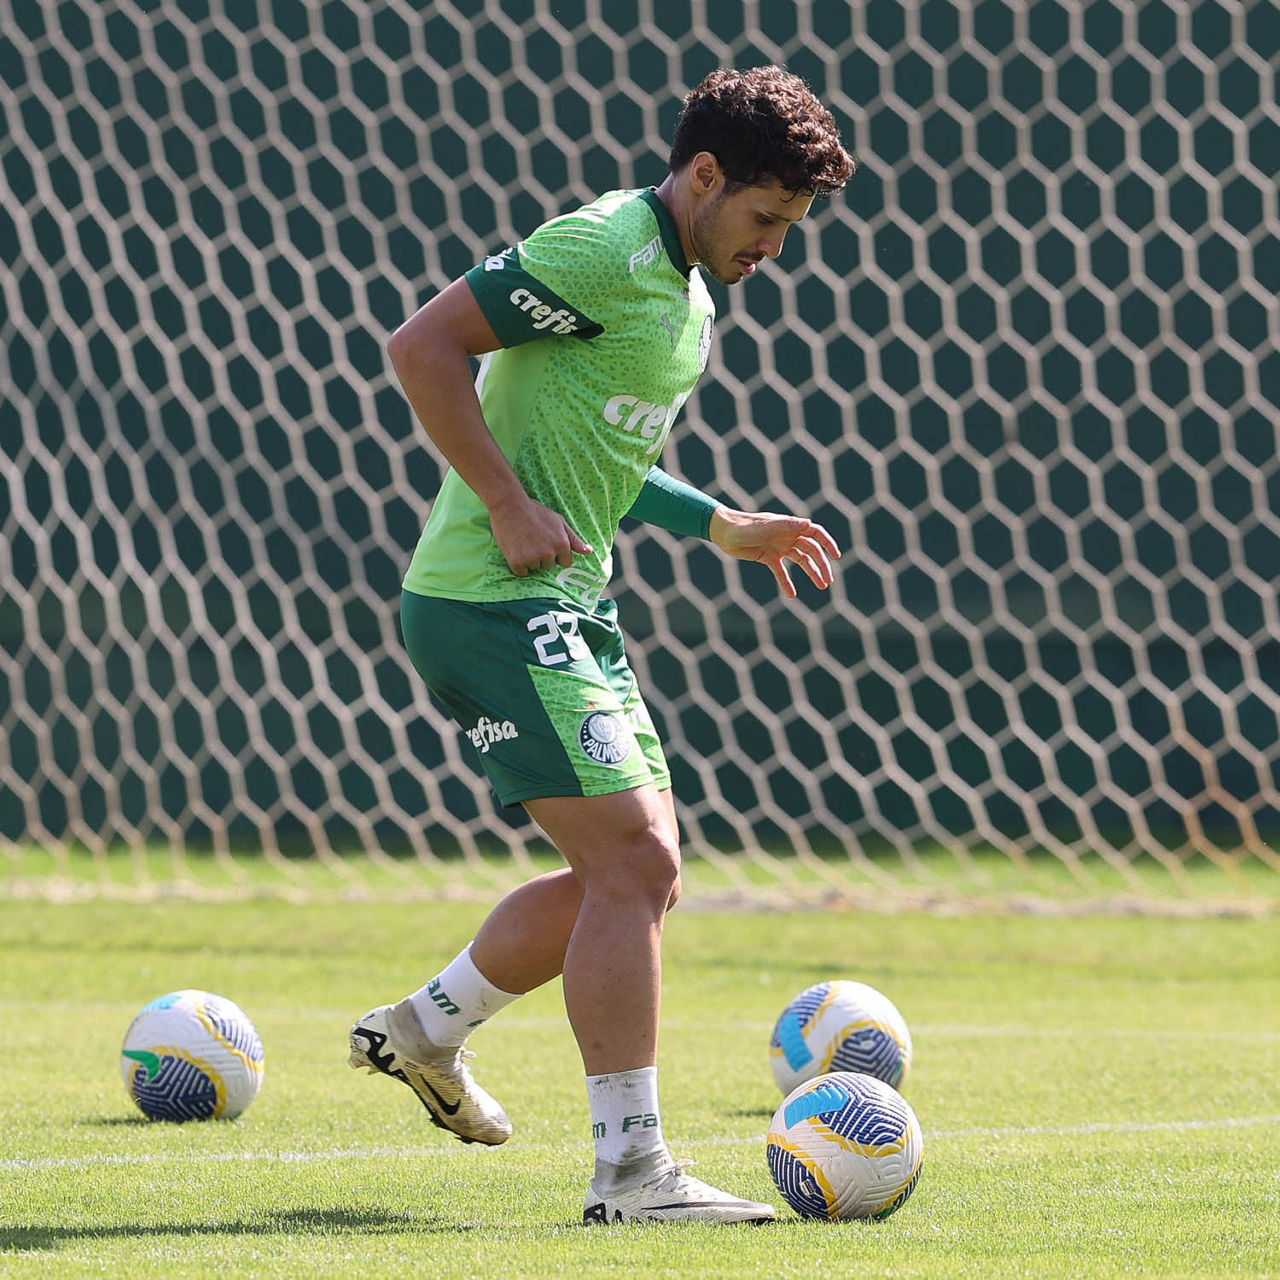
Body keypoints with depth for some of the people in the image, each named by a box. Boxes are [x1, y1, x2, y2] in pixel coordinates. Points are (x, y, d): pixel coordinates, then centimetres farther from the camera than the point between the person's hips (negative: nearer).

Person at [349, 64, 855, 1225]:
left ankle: (427, 1029, 28)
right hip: (493, 603, -10)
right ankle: (631, 1171, -12)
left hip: (571, 608, 10)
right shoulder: (601, 252, -14)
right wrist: (507, 506, -21)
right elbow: (422, 345, -19)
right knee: (631, 862, -14)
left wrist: (724, 526, 20)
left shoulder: (684, 294, 17)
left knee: (637, 870, 12)